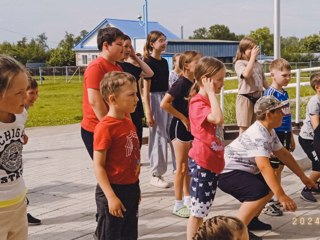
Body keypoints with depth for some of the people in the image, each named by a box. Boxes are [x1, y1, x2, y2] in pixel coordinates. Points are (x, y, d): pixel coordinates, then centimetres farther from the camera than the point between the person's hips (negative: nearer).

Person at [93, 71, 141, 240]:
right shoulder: (105, 127, -19)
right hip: (114, 191, -8)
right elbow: (98, 166, -19)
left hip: (131, 189, 8)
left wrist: (135, 187, 16)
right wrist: (111, 197, -22)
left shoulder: (128, 122, 5)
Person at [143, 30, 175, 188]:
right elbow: (146, 88, -13)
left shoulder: (164, 62, 11)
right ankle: (156, 175, 11)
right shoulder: (148, 62, -10)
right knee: (158, 137, 0)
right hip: (155, 99, -7)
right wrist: (148, 112, -17)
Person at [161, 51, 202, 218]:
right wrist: (183, 118, -19)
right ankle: (178, 205, 10)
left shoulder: (196, 83, 5)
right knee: (181, 167, 0)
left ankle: (188, 199, 27)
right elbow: (164, 104, -25)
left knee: (189, 166, 15)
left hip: (192, 127, 7)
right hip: (180, 127, -7)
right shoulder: (181, 83, -17)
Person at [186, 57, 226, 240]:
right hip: (201, 163, -9)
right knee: (198, 210, 1)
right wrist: (211, 93, -25)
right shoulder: (198, 103, -18)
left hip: (213, 162, 9)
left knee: (204, 209, 18)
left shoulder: (208, 101, 11)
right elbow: (218, 119, -35)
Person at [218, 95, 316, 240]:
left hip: (242, 171, 11)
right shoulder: (257, 135, -27)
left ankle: (250, 220, 24)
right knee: (261, 191, -28)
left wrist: (302, 176, 17)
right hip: (226, 172, -11)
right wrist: (281, 196, -40)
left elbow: (283, 154, 15)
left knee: (272, 184, 15)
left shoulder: (269, 131, 6)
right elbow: (264, 166, -37)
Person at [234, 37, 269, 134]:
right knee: (244, 127, -2)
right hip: (245, 98, -6)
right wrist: (253, 57, -22)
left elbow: (263, 80, 19)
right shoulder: (239, 63, -8)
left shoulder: (258, 64, 12)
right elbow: (246, 74, -28)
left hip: (258, 98, 6)